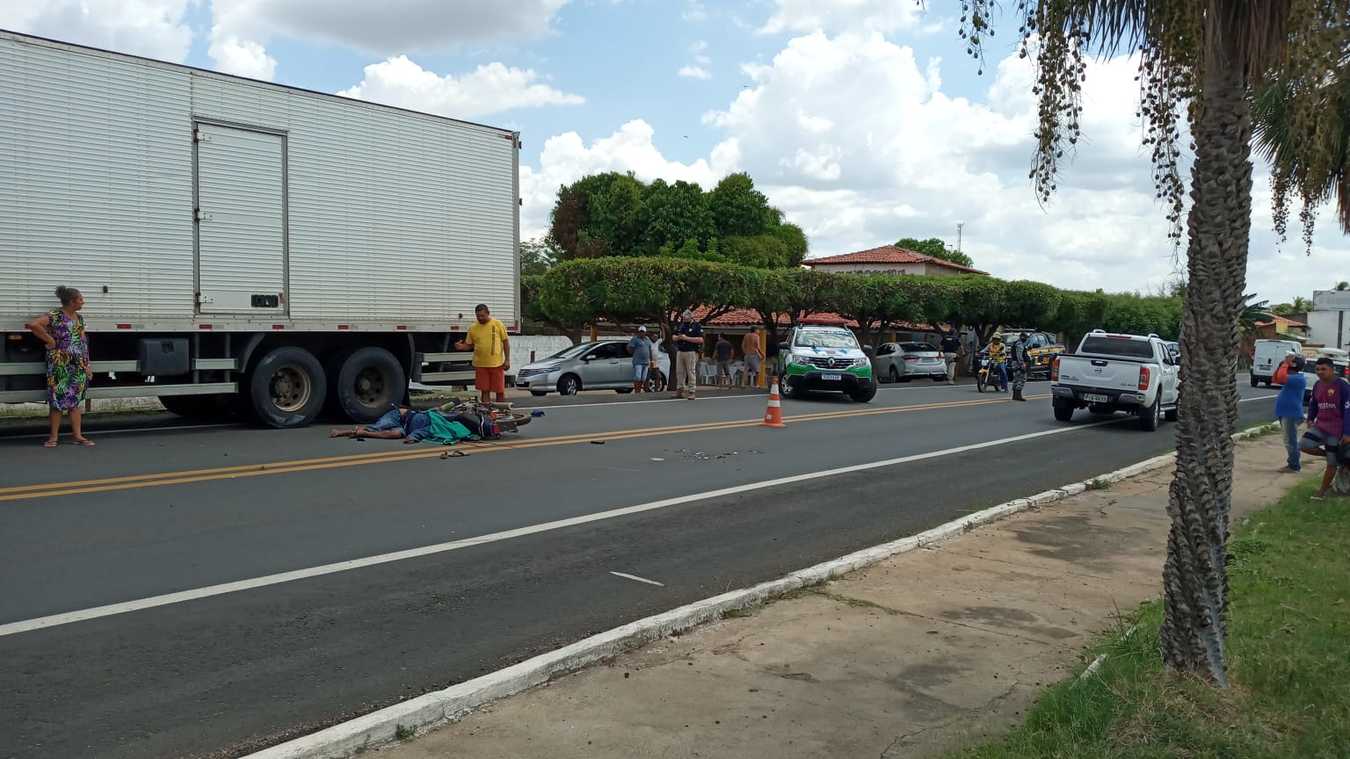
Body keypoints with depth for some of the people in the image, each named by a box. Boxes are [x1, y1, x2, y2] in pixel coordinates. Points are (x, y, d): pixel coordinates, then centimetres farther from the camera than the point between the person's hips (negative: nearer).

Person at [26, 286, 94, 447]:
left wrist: (87, 364, 12)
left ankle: (77, 434, 12)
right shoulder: (55, 316, -11)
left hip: (79, 366, 6)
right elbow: (32, 324, -24)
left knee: (77, 398, 8)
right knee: (58, 398, -1)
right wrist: (49, 339, -16)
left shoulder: (79, 318, 12)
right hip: (60, 365, -6)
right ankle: (54, 436, 7)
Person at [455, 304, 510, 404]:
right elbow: (469, 345, 12)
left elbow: (506, 342, 2)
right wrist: (461, 346, -11)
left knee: (500, 391, 3)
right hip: (480, 365, 2)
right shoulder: (473, 328, 5)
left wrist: (507, 360, -4)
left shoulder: (498, 324, -1)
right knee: (484, 391, 6)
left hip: (497, 364, -2)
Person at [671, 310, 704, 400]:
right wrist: (678, 337, -5)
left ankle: (691, 391, -4)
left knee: (691, 372, -6)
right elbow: (673, 337, 19)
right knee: (679, 372, 7)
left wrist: (687, 338, -16)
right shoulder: (680, 325, 15)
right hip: (680, 351, 6)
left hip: (691, 352, -6)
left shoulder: (697, 326, -3)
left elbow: (701, 339, -13)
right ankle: (680, 390, 15)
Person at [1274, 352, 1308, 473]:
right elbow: (1276, 379, 22)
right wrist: (1282, 364, 9)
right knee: (1290, 440, 16)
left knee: (1290, 441, -6)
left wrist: (1285, 363, -18)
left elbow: (1281, 377, -31)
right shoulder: (1292, 378, 14)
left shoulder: (1298, 379, -17)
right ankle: (1293, 463, 24)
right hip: (1286, 413, 10)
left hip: (1291, 414, -10)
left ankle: (1294, 465, -1)